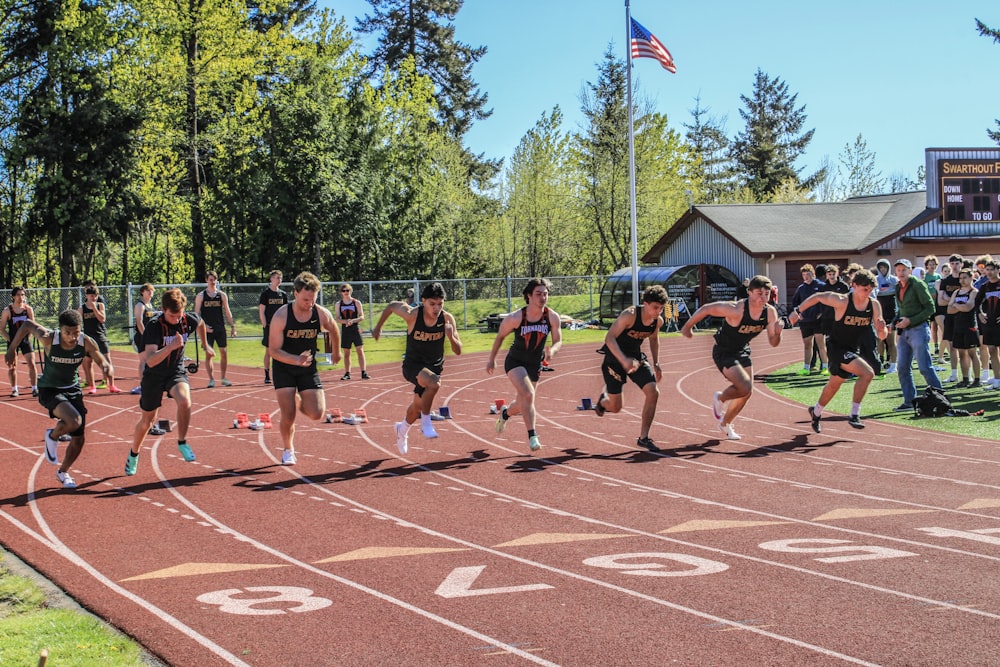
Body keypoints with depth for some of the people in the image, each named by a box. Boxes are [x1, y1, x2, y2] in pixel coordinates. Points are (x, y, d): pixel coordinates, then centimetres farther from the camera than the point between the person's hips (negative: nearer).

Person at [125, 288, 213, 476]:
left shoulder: (189, 320, -15)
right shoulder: (154, 326, -27)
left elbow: (200, 324, 14)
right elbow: (150, 361, -38)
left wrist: (205, 345, 27)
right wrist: (171, 346, -52)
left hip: (176, 372, 2)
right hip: (154, 375, -2)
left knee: (184, 400, -30)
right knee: (147, 419, 13)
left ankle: (182, 443, -9)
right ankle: (134, 455, 39)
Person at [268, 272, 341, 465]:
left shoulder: (322, 314, -12)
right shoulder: (281, 316, -20)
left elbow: (334, 331, 12)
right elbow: (273, 350, -19)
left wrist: (336, 352, 26)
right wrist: (297, 360, -34)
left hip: (309, 369, 2)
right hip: (283, 369, -2)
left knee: (317, 414, -9)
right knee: (288, 416, -9)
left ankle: (299, 402, 26)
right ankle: (288, 451, 19)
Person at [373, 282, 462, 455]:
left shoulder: (447, 319, -18)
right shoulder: (412, 314, -24)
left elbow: (458, 351, -15)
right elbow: (391, 306, -3)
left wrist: (451, 337, -35)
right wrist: (378, 328, 8)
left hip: (434, 366, 4)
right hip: (413, 364, -4)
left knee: (418, 405, 20)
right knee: (434, 383, -34)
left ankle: (402, 429, 52)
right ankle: (426, 423, -14)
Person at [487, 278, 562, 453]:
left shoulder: (553, 317, -13)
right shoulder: (515, 318, -20)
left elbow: (558, 341, -4)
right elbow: (500, 336, -3)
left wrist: (552, 350, -28)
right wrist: (492, 359, 6)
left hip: (535, 365, 4)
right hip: (515, 361, -4)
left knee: (522, 405, 16)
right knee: (528, 395, -27)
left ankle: (505, 413, 52)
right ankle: (532, 437, -19)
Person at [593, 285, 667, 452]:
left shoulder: (658, 321, -7)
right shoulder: (629, 315, -28)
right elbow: (609, 338, -33)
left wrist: (655, 364, 11)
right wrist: (624, 361, -44)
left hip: (636, 357, 6)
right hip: (615, 357, -5)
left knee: (653, 393, -13)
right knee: (615, 407, 1)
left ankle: (643, 438, -1)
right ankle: (603, 399, 41)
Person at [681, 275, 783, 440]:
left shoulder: (770, 312, -15)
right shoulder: (736, 309, -33)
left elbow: (773, 343, -7)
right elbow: (706, 309, -22)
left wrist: (777, 333, -30)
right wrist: (687, 327, -11)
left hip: (742, 351, 7)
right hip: (723, 352, -7)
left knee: (747, 392, 11)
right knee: (745, 387, -20)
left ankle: (725, 424, 36)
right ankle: (720, 399, 13)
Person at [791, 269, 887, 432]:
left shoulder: (874, 305, -10)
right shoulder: (841, 301, -23)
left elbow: (881, 336, -7)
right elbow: (817, 297, -8)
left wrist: (882, 329, -29)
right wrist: (797, 311, -5)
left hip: (854, 350, 6)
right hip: (837, 347, -6)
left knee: (835, 383, 24)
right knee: (867, 373, -25)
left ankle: (816, 412, 48)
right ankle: (854, 415, -16)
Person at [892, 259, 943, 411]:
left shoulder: (918, 285, -8)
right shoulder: (898, 288, 14)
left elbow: (930, 308, -11)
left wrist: (910, 321, -16)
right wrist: (898, 325, 8)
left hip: (918, 329, -7)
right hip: (903, 332, 7)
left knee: (925, 367, -8)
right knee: (902, 368, 5)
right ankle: (909, 401, 12)